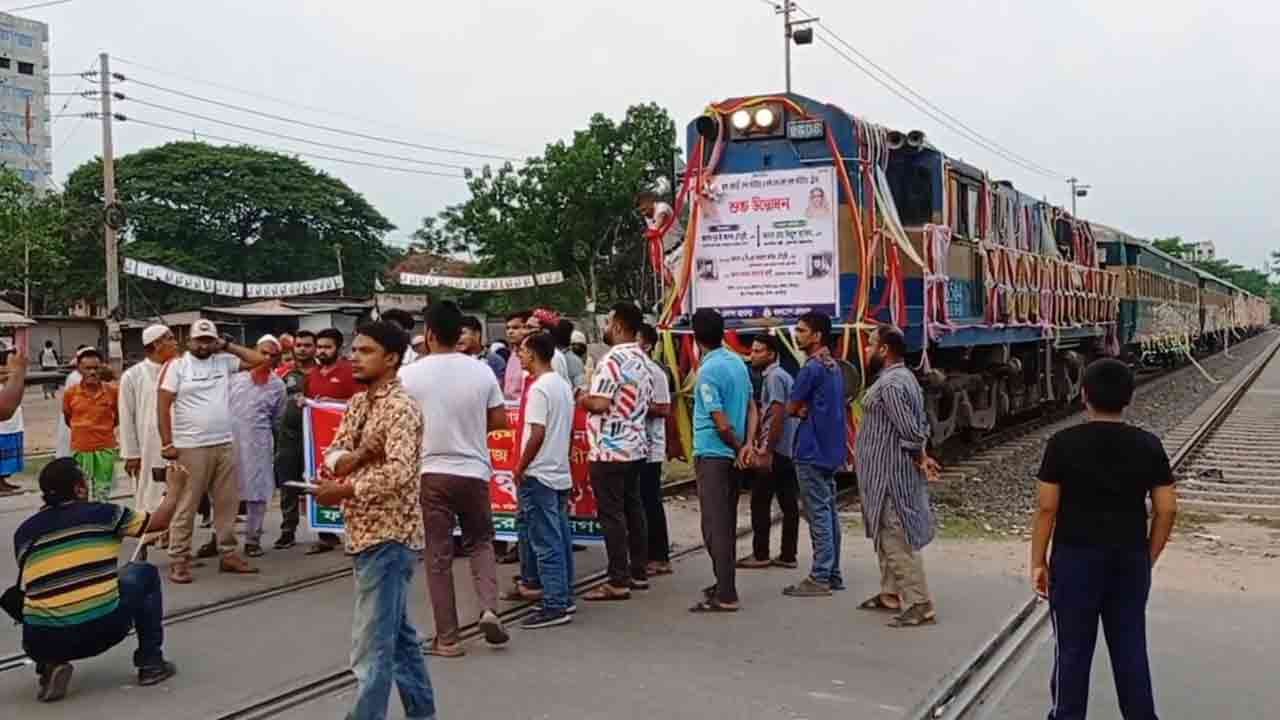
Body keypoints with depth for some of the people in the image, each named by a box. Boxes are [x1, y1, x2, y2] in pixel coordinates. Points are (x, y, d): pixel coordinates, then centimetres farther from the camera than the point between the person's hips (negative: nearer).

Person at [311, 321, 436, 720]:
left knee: (372, 643, -6)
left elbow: (399, 472, -26)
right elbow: (332, 455, 6)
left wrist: (344, 490, -21)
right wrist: (354, 458, -14)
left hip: (389, 535, -9)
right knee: (398, 632, 18)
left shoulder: (402, 408, -15)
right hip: (365, 532, 9)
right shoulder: (356, 403, 13)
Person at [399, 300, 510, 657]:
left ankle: (447, 638, 11)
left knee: (438, 556, 6)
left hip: (431, 472, -1)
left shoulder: (410, 374, -7)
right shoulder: (481, 371, -2)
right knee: (481, 542, 20)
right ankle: (489, 608, 1)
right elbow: (500, 420, 5)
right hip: (474, 471, 2)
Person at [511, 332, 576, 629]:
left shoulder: (539, 388, -16)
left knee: (546, 543, -5)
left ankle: (554, 606, -3)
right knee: (561, 539, 13)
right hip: (561, 473, 9)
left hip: (539, 475, -9)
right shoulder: (563, 385, 11)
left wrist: (519, 469, -11)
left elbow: (537, 435, -20)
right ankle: (563, 597, 21)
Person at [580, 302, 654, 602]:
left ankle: (618, 581, 0)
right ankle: (639, 572, 21)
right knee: (633, 509, 14)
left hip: (610, 450, -9)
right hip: (636, 446, 9)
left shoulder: (613, 359, -17)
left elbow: (599, 404, -23)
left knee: (611, 514, -4)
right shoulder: (642, 360, 12)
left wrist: (583, 399, -3)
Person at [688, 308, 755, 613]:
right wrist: (748, 445, -1)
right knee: (727, 522, 16)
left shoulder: (708, 371, -18)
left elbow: (722, 424, -19)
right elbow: (751, 408, 8)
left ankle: (725, 596, -5)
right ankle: (725, 584, 27)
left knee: (715, 525, -5)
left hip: (711, 454, -8)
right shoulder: (737, 361, 7)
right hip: (732, 454, 8)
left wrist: (739, 447, -2)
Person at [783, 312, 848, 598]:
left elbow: (791, 408, -10)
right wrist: (805, 410, -2)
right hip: (830, 449, 9)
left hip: (812, 451, -9)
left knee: (818, 513, -5)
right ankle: (833, 574, 17)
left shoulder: (812, 368, -17)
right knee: (829, 511, 12)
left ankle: (820, 578, -1)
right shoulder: (834, 367, 14)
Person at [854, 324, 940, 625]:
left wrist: (919, 459, -9)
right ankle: (890, 594, 30)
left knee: (898, 540, -7)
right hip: (886, 473, 11)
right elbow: (921, 424, 18)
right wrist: (920, 456, 10)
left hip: (890, 474, -11)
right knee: (886, 536, 20)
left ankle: (919, 605, -3)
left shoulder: (889, 384, -21)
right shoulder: (902, 376, 14)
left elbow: (910, 431, -25)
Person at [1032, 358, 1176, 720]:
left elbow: (1046, 508, -9)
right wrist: (1148, 558, 12)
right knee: (1130, 648, 13)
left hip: (1075, 558, -2)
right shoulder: (1148, 445, -2)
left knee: (1073, 649, 9)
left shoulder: (1063, 443, -10)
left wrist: (1038, 562, 0)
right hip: (1130, 560, 3)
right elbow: (1167, 509, 0)